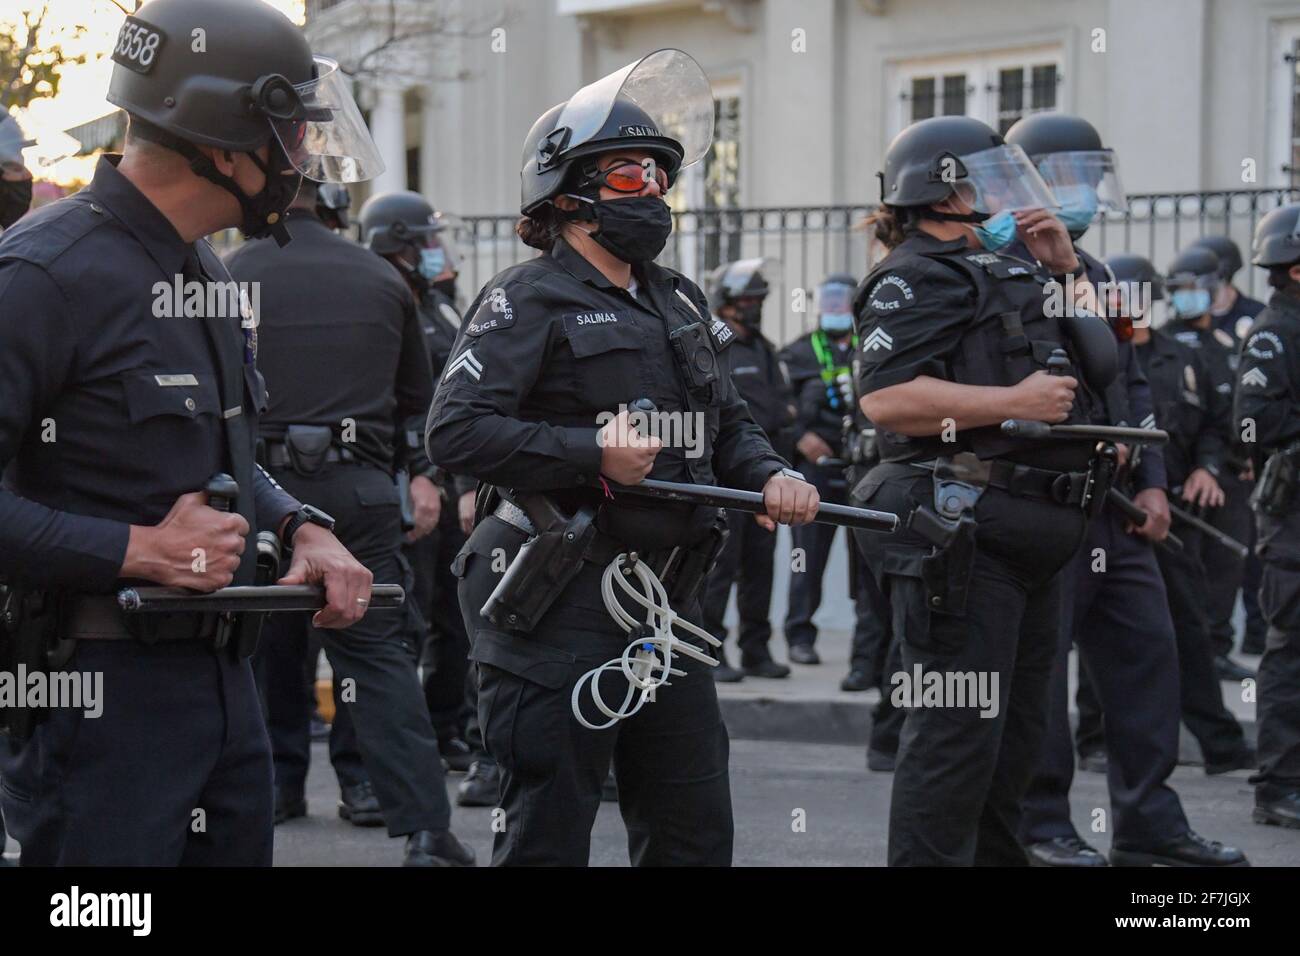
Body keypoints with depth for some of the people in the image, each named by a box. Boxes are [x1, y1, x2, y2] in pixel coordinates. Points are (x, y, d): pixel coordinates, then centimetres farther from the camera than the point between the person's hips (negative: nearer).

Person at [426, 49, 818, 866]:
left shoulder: (680, 303, 18)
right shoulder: (529, 301, -7)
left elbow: (729, 423, 23)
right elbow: (456, 430, -17)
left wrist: (771, 475, 1)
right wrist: (593, 455, -20)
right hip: (561, 607, -8)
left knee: (695, 831, 11)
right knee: (548, 835, -2)